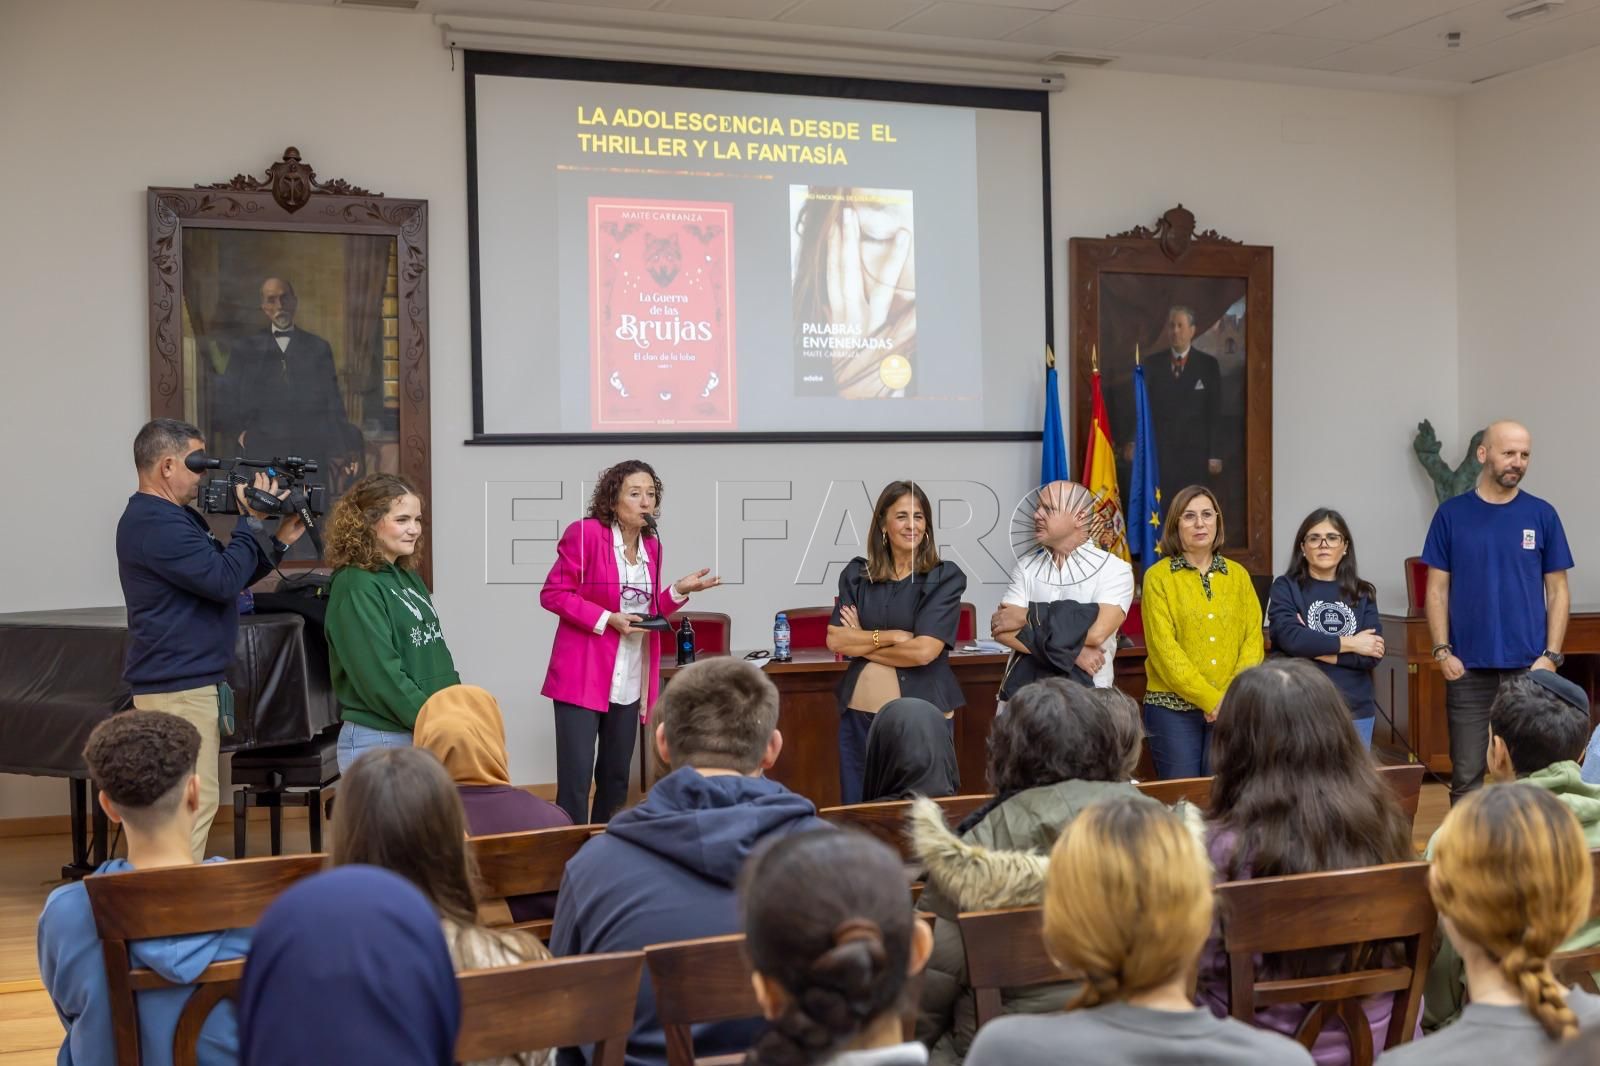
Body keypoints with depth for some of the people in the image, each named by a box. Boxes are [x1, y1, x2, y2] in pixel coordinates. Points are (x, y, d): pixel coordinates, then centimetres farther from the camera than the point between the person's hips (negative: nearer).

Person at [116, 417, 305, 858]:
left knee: (191, 802, 15)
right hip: (178, 686, -11)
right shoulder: (155, 523, -17)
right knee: (192, 804, -9)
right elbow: (223, 580, -23)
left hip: (191, 681, 11)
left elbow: (223, 576, 21)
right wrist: (252, 521, -11)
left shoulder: (173, 516, 18)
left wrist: (279, 540, 11)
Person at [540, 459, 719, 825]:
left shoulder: (651, 545, 8)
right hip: (582, 675, -7)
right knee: (576, 778, -8)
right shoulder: (584, 534, -11)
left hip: (629, 681, 7)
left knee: (616, 776, 14)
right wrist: (607, 619, -18)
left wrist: (678, 591, -2)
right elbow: (552, 594, -12)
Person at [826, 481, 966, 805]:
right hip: (860, 712, 3)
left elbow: (924, 650, -14)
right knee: (858, 809, 10)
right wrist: (891, 636, -12)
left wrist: (861, 643, -4)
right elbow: (835, 640, -2)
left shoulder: (945, 578, -4)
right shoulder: (856, 574, 6)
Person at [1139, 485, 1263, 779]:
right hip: (1173, 706, -3)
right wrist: (1210, 699, -14)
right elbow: (1163, 647, -9)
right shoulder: (1158, 576, -2)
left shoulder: (1238, 575, 10)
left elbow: (1254, 639, 4)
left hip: (1231, 709, 3)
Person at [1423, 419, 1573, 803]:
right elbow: (1437, 589, 3)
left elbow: (1557, 592, 5)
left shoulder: (1542, 515, 4)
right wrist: (1442, 651, -6)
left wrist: (1551, 656, -4)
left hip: (1529, 668, 1)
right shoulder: (1452, 514, 2)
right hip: (1468, 669, -1)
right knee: (1466, 775, 3)